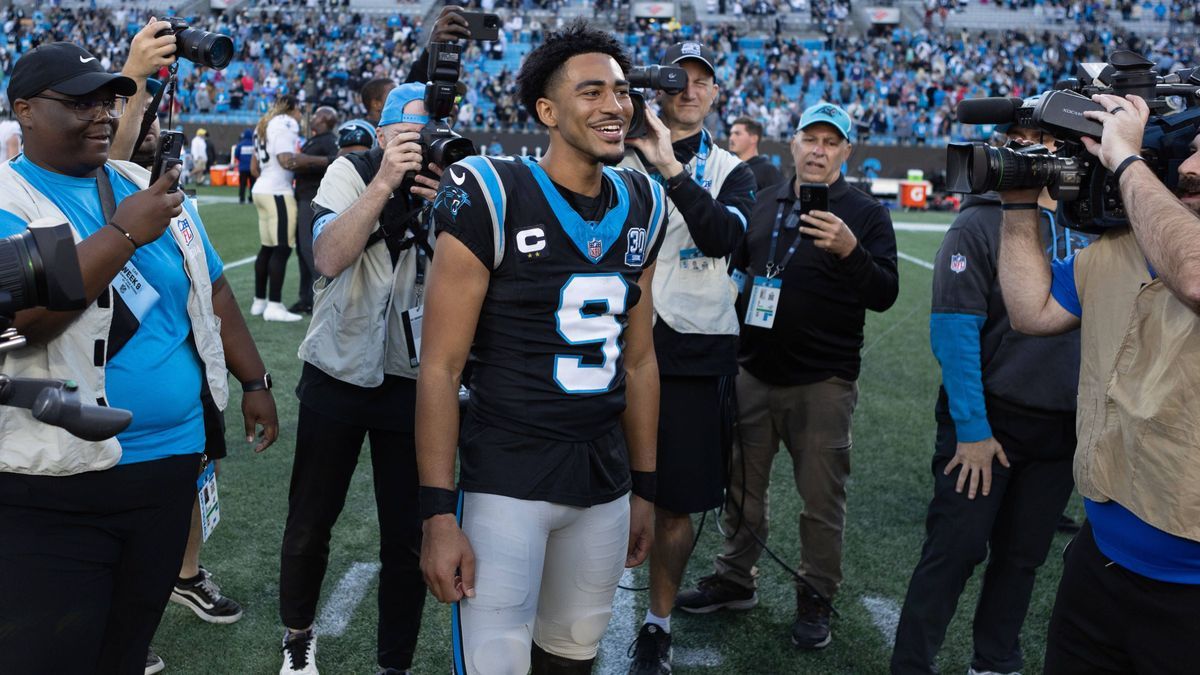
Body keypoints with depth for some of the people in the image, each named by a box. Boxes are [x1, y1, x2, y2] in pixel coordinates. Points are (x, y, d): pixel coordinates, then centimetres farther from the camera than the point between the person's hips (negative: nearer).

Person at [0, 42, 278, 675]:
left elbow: (212, 292, 17)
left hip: (172, 462, 5)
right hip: (54, 486, -5)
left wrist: (255, 381, 17)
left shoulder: (150, 189, 9)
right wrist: (125, 233, -24)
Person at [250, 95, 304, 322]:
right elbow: (286, 161, -19)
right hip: (278, 192, -10)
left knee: (268, 247, 13)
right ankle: (274, 306, -8)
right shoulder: (286, 123, -9)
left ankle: (259, 301, 19)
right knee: (282, 248, -8)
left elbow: (255, 165, 24)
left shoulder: (264, 125, 20)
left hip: (262, 190, 10)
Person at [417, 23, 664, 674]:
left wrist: (644, 487, 13)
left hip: (605, 486, 6)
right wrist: (439, 514, -14)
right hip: (505, 482, -5)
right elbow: (439, 368, -12)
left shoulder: (639, 209, 6)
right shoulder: (491, 201, -12)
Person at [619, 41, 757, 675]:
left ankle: (658, 624, 26)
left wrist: (671, 168, -25)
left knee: (676, 504, 8)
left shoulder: (730, 171, 8)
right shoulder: (622, 155, 7)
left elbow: (723, 237, -13)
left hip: (694, 355, 1)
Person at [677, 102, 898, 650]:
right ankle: (735, 579, 31)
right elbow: (735, 264, 22)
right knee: (743, 485, 14)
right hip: (754, 374, 4)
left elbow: (884, 295, -12)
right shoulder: (764, 206, 9)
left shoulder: (866, 214, -3)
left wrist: (850, 251, -29)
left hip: (822, 383, -4)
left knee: (821, 498, 4)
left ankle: (816, 598, 21)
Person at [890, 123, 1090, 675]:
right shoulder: (981, 224, -10)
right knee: (954, 552, 0)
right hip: (988, 420, -5)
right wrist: (972, 429, -18)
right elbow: (954, 330, -15)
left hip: (1061, 428, 5)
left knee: (1022, 557, 14)